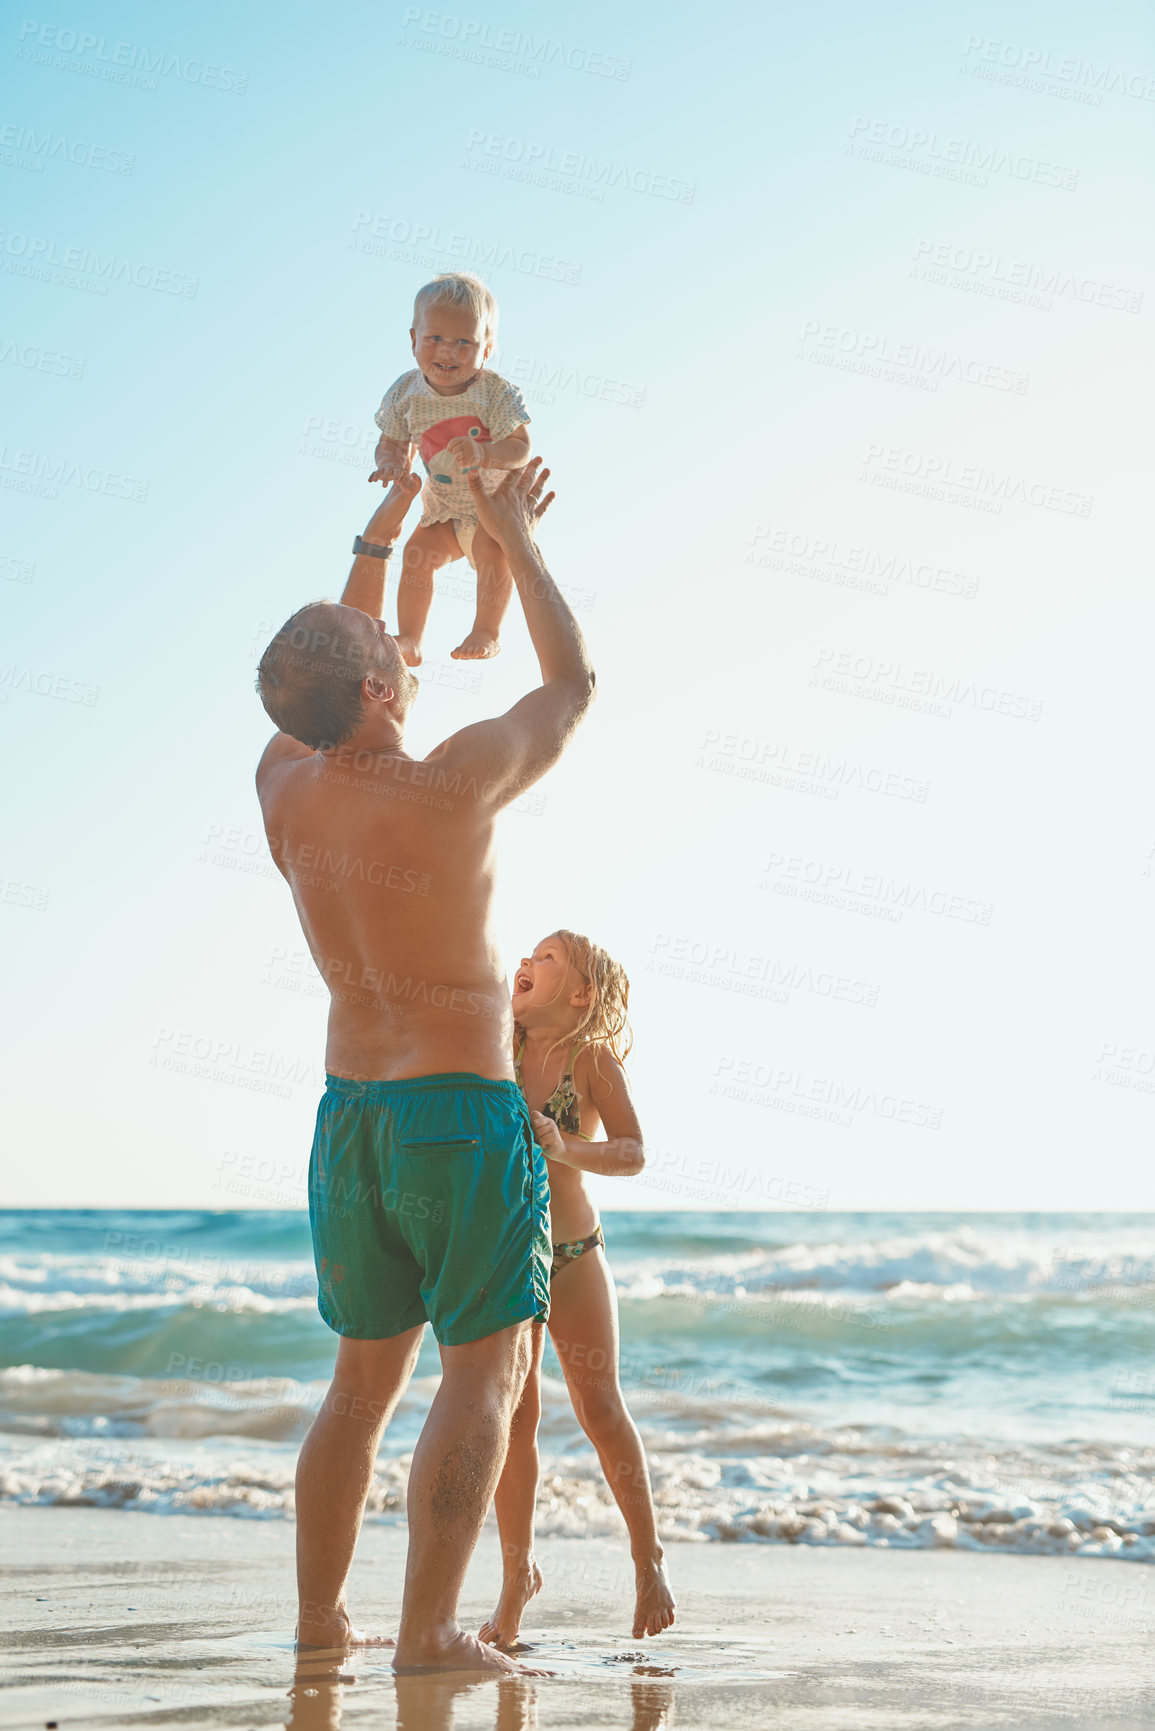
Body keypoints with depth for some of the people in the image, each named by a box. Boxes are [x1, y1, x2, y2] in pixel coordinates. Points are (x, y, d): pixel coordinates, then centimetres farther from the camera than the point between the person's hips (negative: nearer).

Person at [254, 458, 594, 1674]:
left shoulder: (285, 786, -1)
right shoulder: (450, 788, -17)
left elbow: (330, 698, 23)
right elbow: (572, 683, -1)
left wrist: (381, 539, 26)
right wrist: (514, 536, 10)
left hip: (348, 1112, 7)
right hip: (462, 1110, -7)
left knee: (363, 1378, 16)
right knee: (482, 1371, -1)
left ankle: (319, 1617, 18)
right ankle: (429, 1630, -7)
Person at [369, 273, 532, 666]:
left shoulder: (497, 394, -23)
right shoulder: (405, 393, -12)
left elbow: (520, 449, -27)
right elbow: (392, 442, -1)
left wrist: (481, 452, -46)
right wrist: (391, 461, -26)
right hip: (443, 507, 4)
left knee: (492, 549, -27)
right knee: (417, 554, -8)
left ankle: (487, 633, -12)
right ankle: (409, 640, 3)